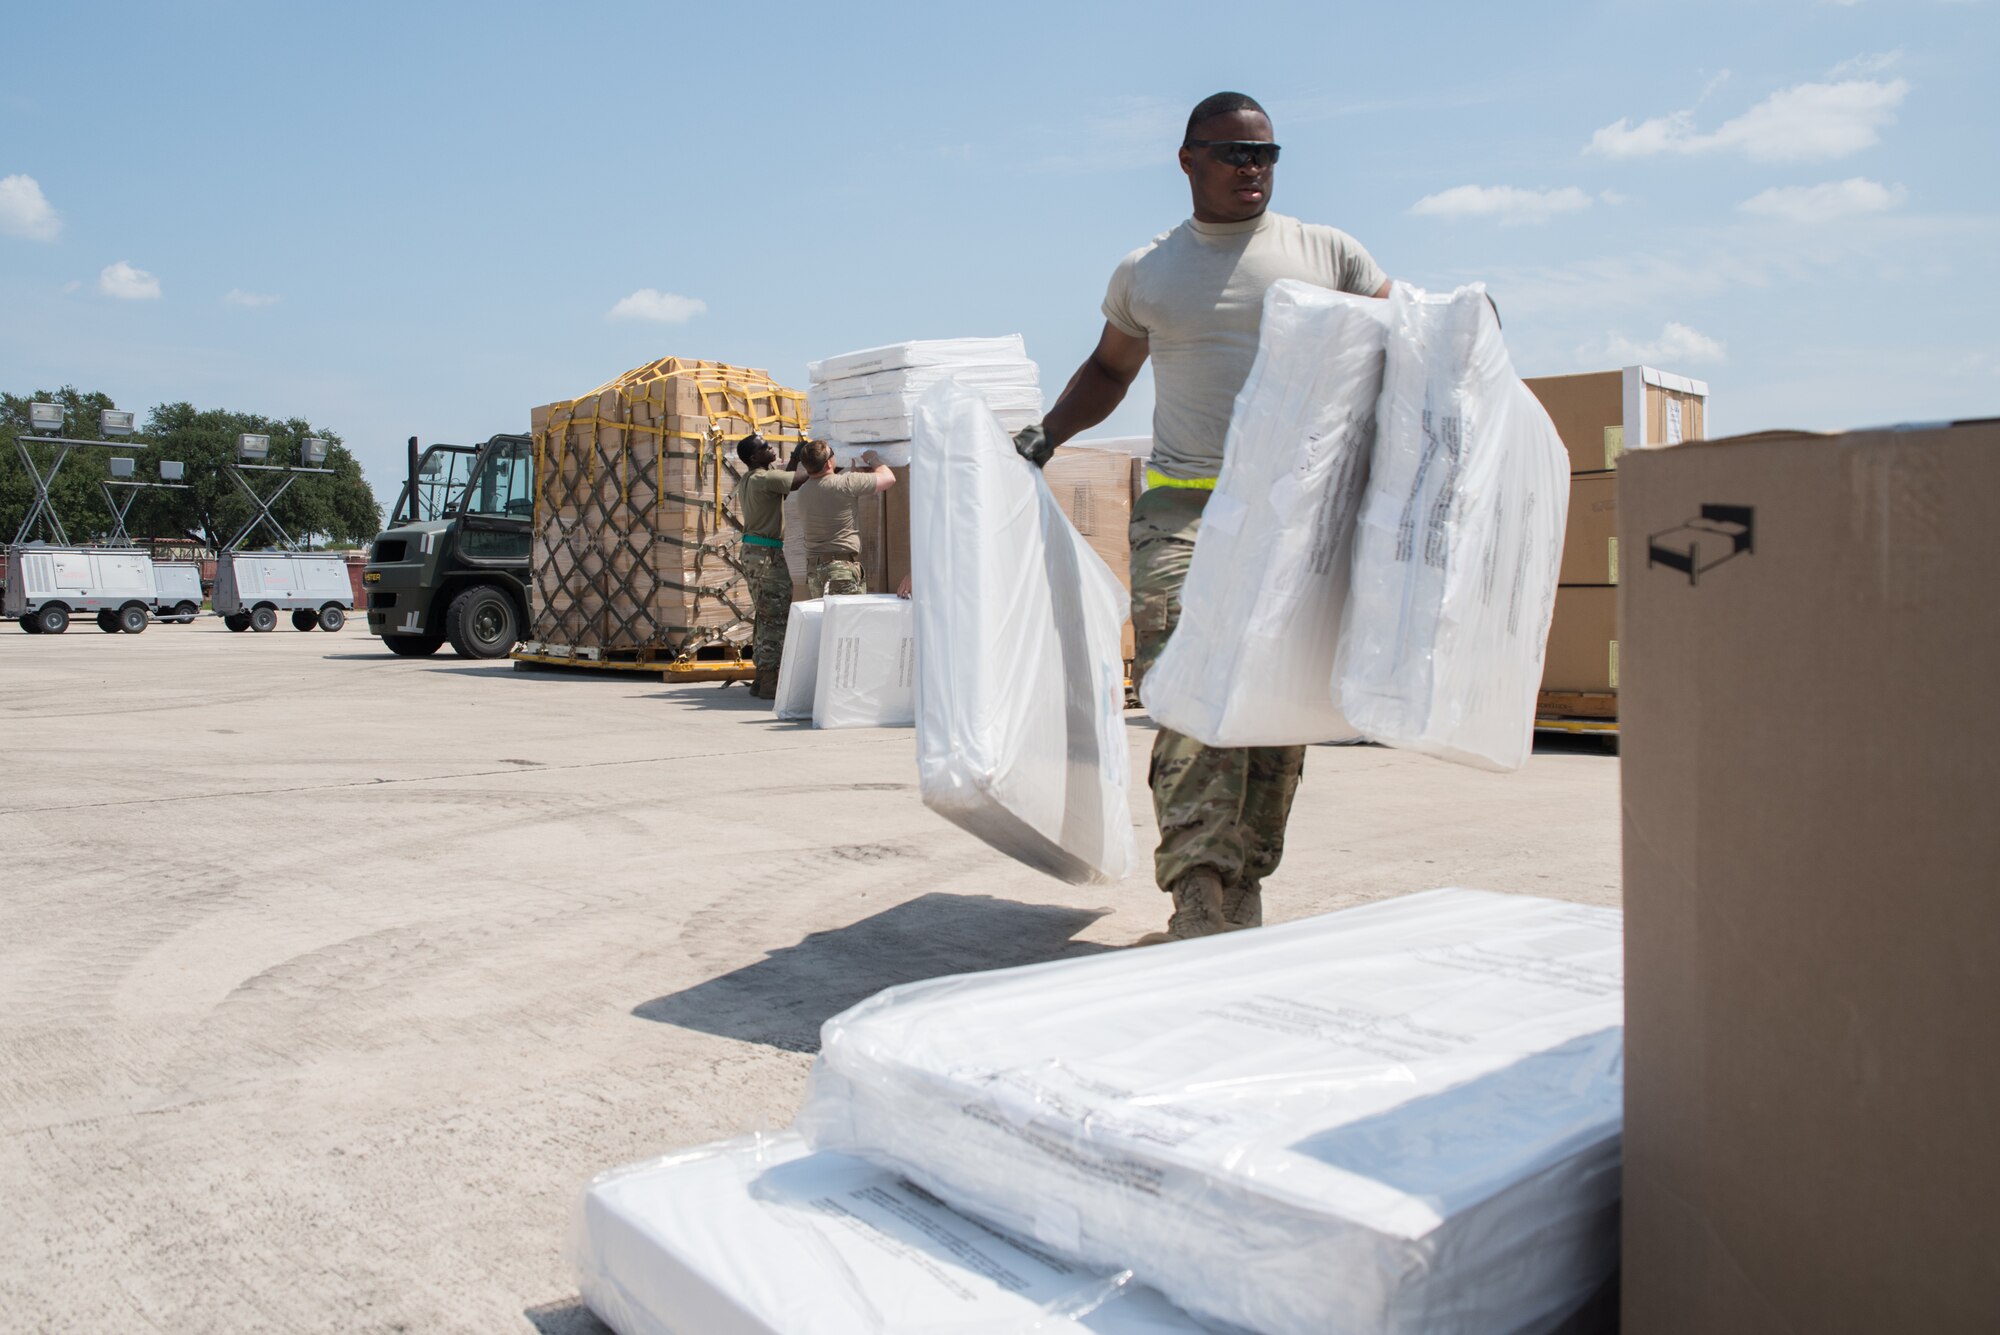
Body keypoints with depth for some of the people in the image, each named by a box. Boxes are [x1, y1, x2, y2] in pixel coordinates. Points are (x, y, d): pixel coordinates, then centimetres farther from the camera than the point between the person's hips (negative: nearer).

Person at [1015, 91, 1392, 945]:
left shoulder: (1327, 252, 13)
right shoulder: (1144, 273, 15)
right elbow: (1109, 370, 28)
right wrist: (1045, 435, 15)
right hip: (1184, 505, -1)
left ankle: (1242, 895, 10)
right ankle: (1201, 905, -19)